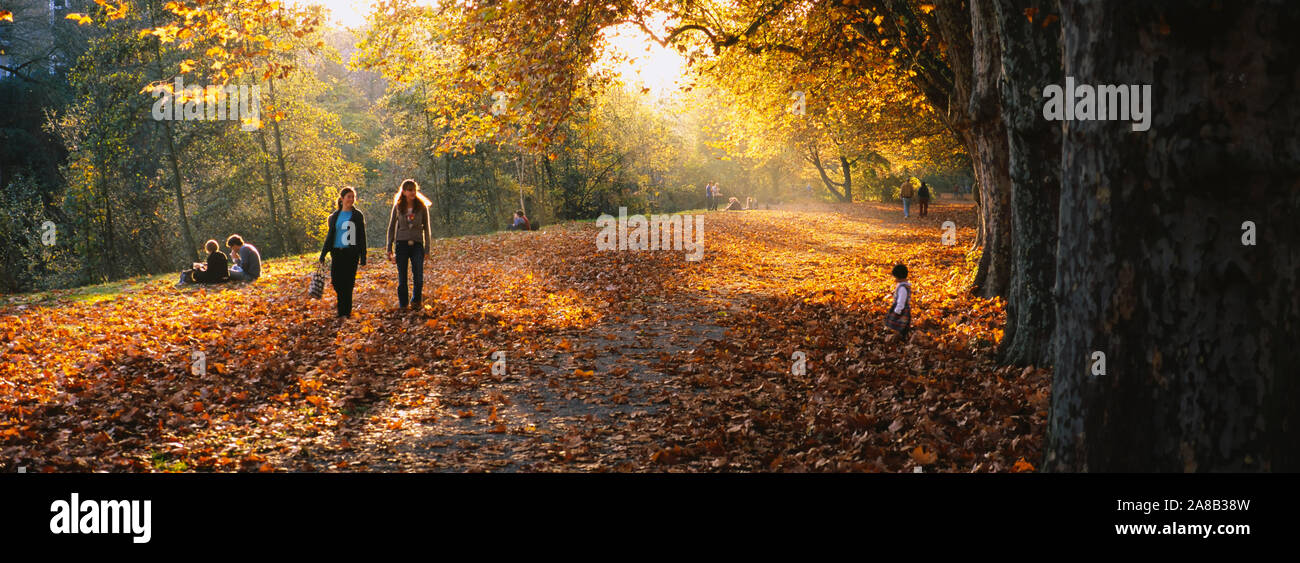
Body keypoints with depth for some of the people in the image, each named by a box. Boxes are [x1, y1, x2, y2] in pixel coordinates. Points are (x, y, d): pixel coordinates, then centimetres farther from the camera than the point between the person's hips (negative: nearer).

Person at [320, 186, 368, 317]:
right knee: (336, 282, 0)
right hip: (337, 252, 3)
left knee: (347, 283, -4)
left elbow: (362, 237, 2)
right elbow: (330, 236, 14)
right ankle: (345, 310, 21)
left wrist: (363, 257, -3)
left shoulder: (357, 215, 3)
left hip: (351, 253, -3)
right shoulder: (335, 216, 11)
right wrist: (323, 254, 10)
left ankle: (344, 312, 3)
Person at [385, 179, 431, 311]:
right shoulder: (398, 207, 4)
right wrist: (389, 248, 6)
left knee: (418, 277, -8)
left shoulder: (422, 207, 2)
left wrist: (427, 248, 2)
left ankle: (416, 301, 15)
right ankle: (403, 305, 14)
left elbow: (426, 228, 6)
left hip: (417, 244, -1)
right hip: (402, 244, 1)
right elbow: (391, 227, 10)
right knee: (402, 278, 4)